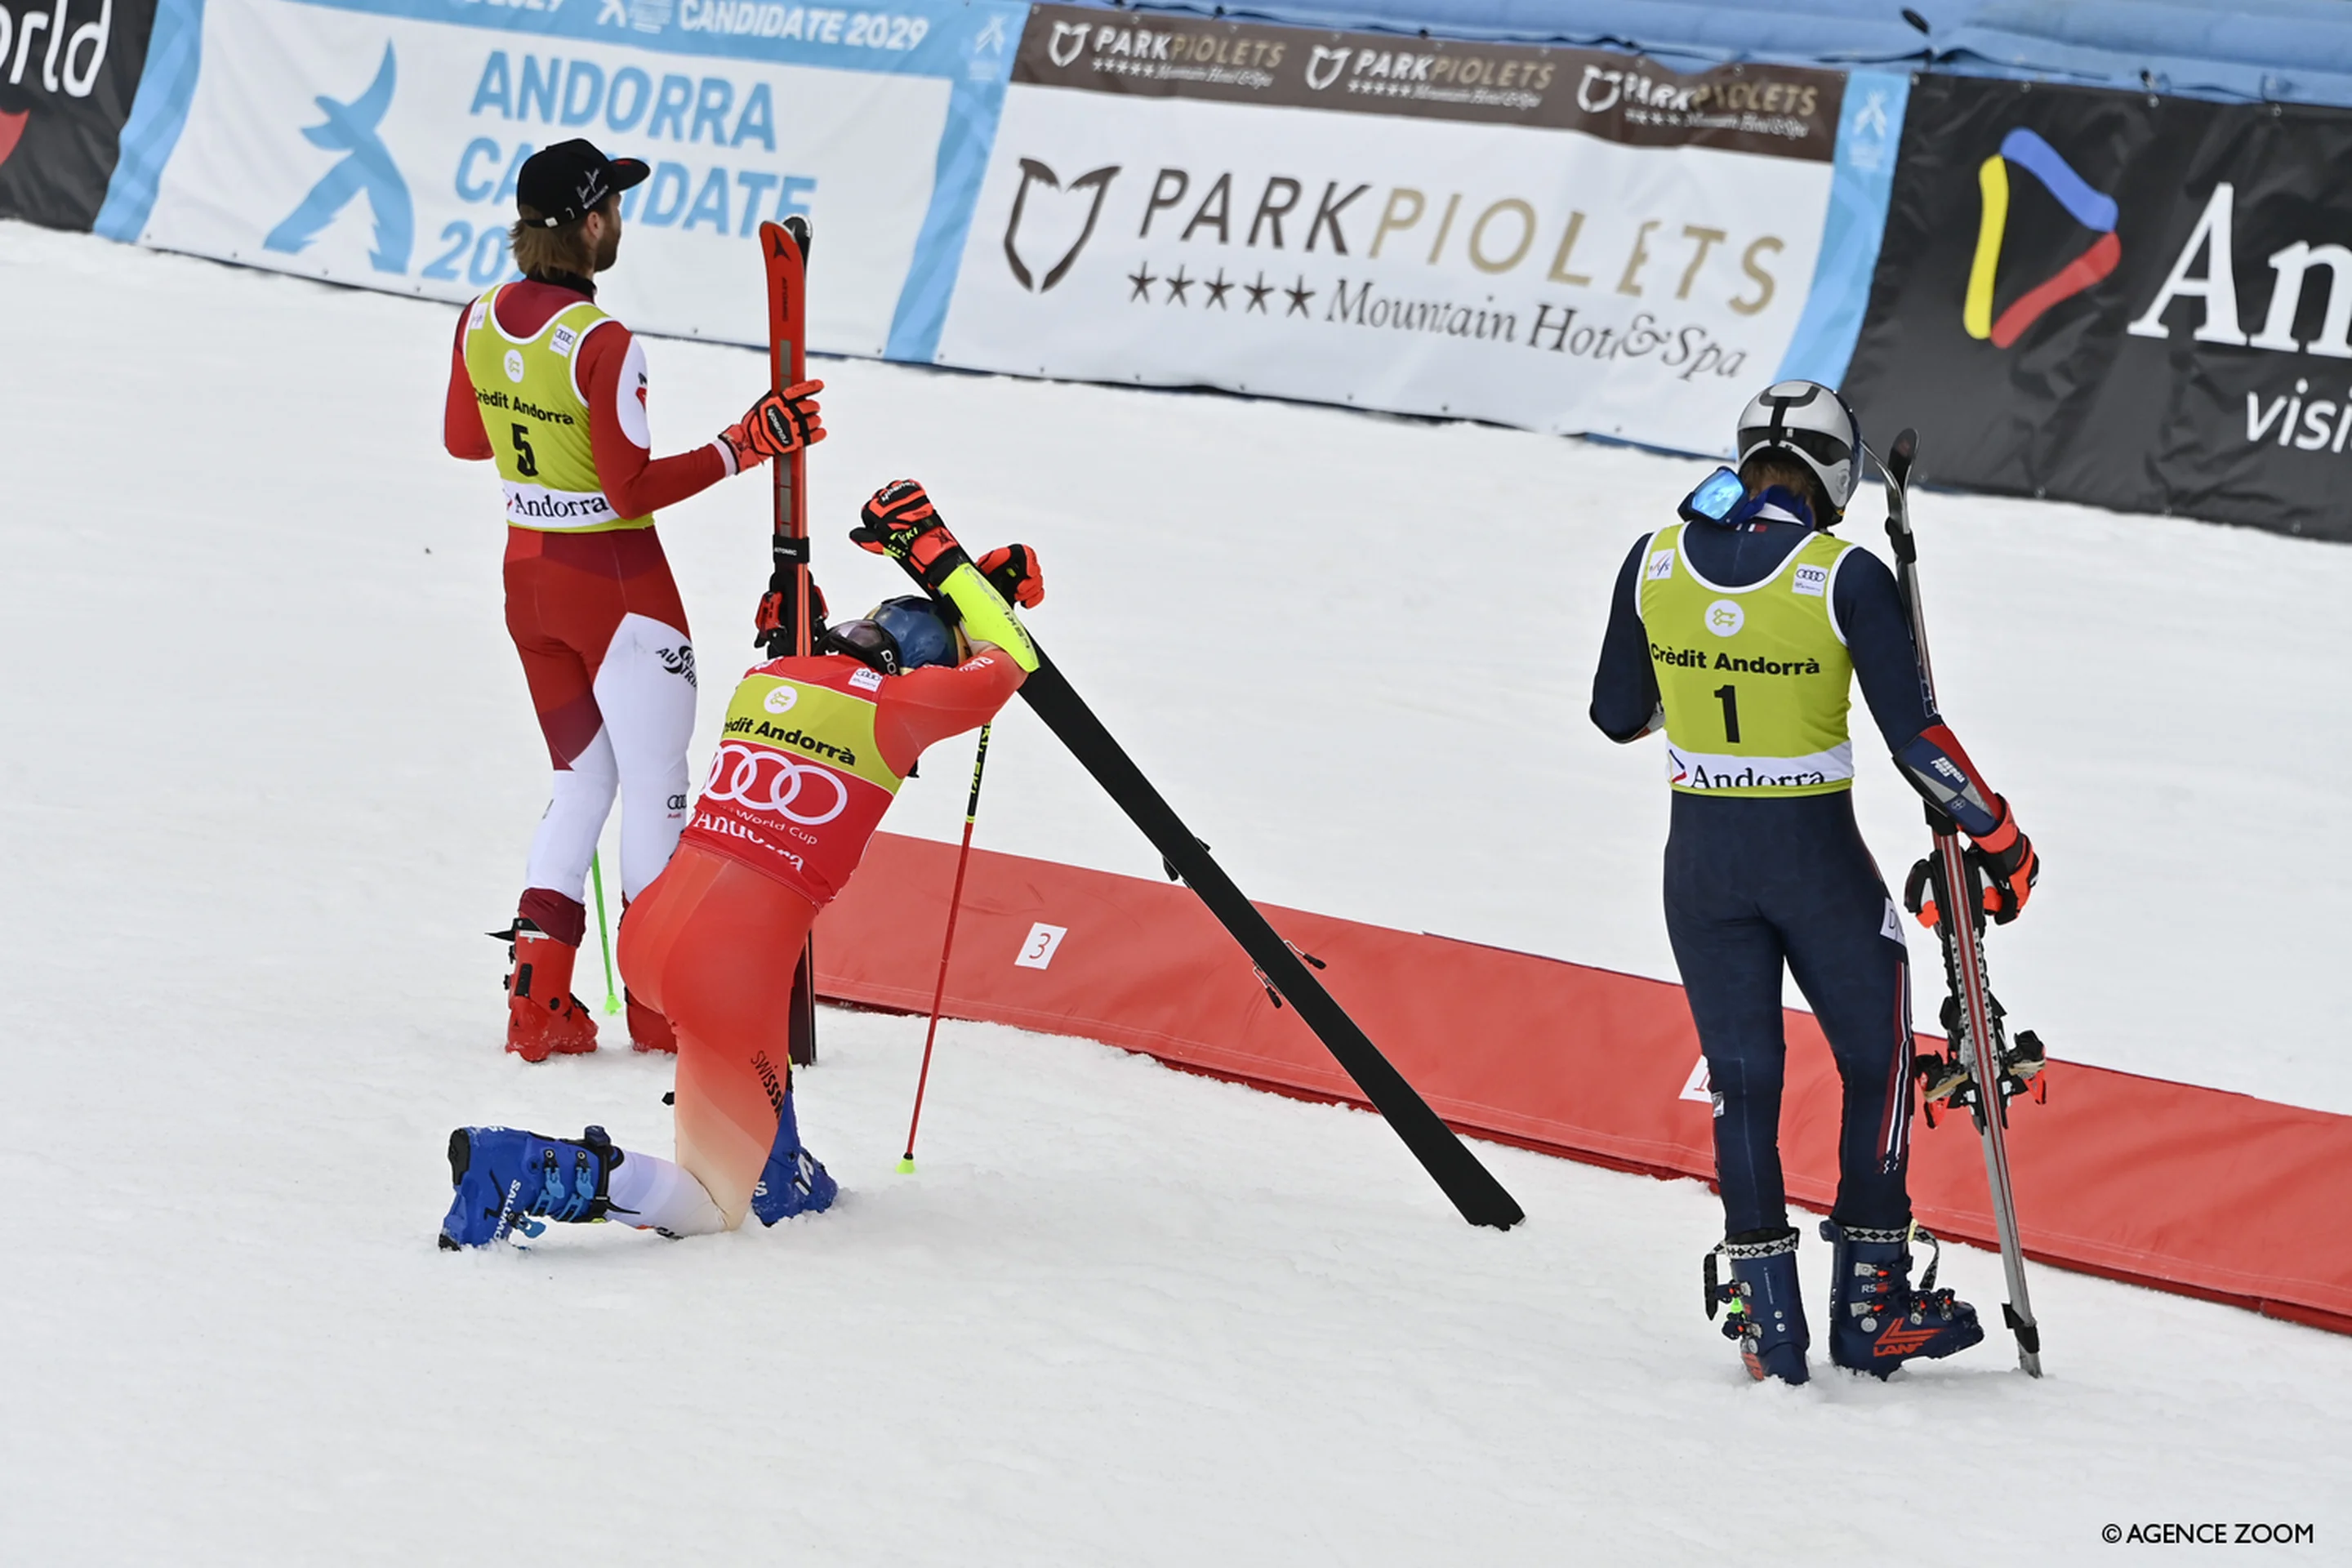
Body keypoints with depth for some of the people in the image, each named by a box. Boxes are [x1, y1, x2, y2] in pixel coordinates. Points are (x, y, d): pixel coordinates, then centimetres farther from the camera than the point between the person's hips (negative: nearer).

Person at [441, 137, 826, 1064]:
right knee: (655, 787, 7)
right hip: (615, 585, -7)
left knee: (582, 778, 17)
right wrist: (745, 446, -20)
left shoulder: (482, 323, -2)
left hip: (528, 576, 7)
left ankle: (538, 999, 8)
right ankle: (661, 1002, 13)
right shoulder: (602, 345, -23)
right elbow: (632, 489, -22)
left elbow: (463, 440, 13)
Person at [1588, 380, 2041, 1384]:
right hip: (1816, 854, -3)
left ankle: (1768, 1317, 9)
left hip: (1702, 853, 3)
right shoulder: (1846, 578, -13)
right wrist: (1997, 839, -2)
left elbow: (1617, 716, 7)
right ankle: (1871, 1307, 13)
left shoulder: (1653, 563, -2)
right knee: (1877, 1063, 13)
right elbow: (1915, 738, -13)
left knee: (1742, 1078, 12)